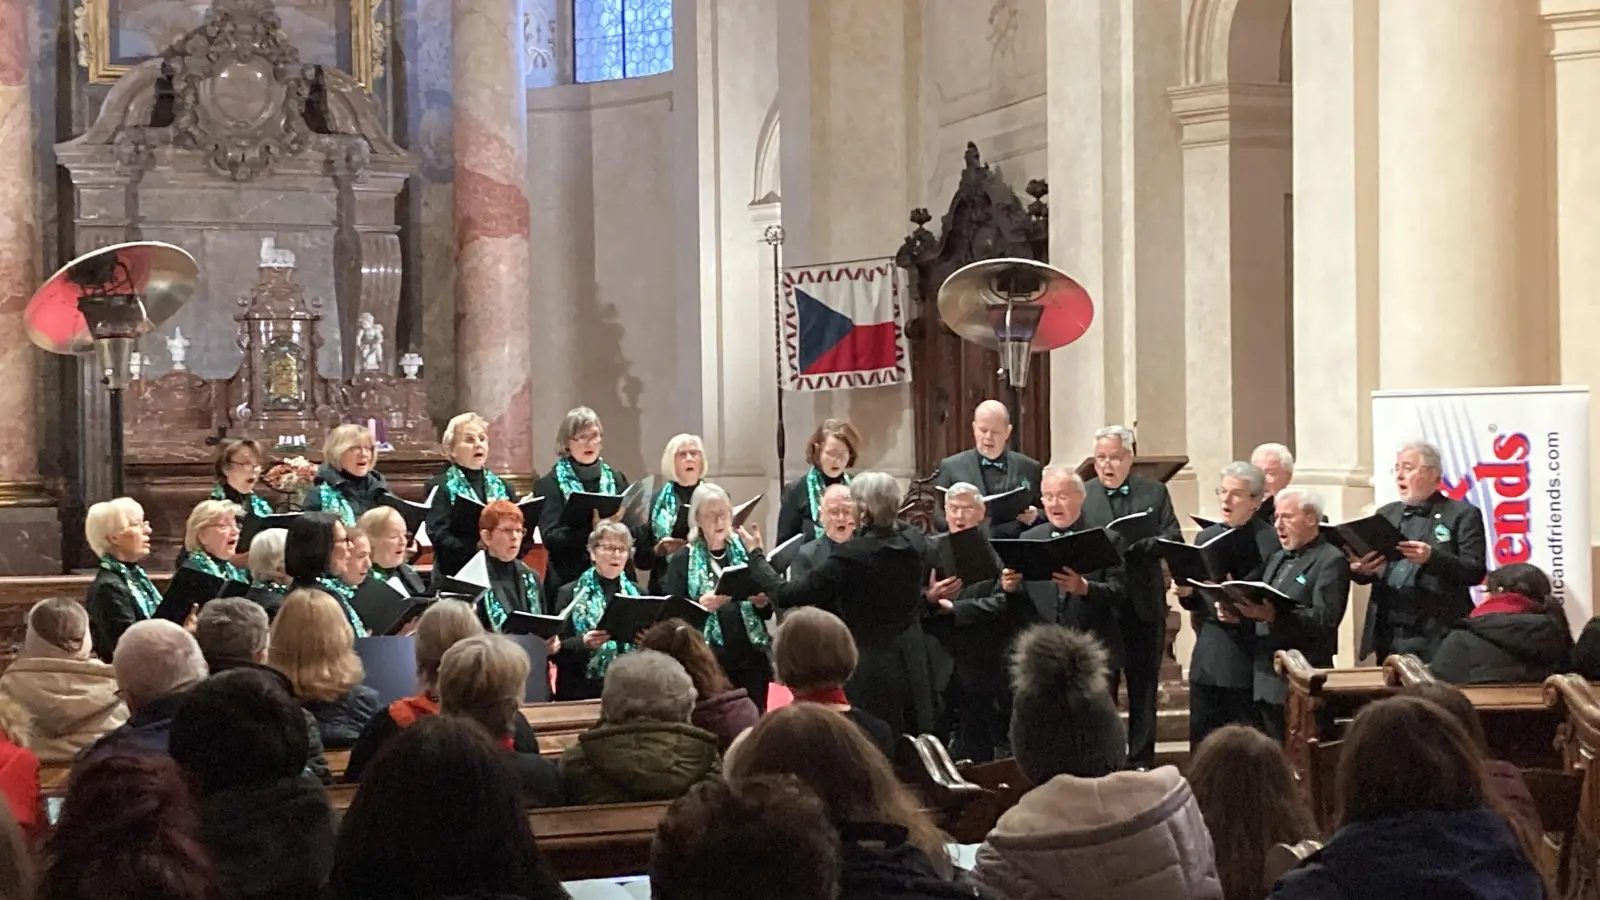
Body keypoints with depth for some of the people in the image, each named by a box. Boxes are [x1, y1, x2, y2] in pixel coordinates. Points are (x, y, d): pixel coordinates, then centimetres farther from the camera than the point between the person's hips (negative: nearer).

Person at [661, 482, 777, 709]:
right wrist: (701, 605, -19)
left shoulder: (745, 552, 9)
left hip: (751, 658, 2)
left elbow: (768, 612, 12)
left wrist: (763, 602, -9)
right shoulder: (683, 559, 2)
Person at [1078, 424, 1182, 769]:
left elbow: (1174, 539, -2)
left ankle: (1141, 761, 16)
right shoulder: (1082, 498, 4)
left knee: (1143, 689, 8)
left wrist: (1135, 544, -16)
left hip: (1144, 606, 1)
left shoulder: (1155, 493, 6)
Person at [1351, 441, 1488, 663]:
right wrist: (1359, 570, -8)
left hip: (1437, 638, -5)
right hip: (1387, 636, 5)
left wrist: (1432, 557, -24)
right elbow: (1362, 567, 16)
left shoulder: (1462, 515, 1)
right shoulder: (1385, 514, 17)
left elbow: (1475, 572, -8)